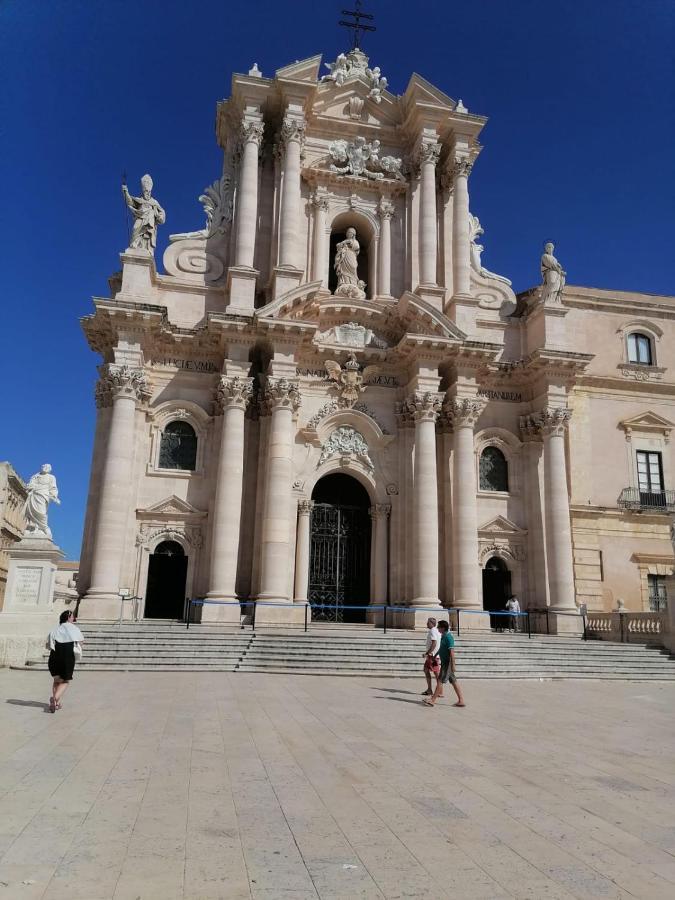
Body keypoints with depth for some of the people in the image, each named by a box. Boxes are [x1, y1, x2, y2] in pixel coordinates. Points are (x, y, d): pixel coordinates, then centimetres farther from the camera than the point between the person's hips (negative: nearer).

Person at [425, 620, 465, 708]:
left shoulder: (448, 637, -18)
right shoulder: (443, 636, 12)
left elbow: (452, 651, -22)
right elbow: (442, 648, 26)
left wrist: (453, 664, -24)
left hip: (447, 662, -10)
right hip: (444, 662, 10)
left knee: (440, 680, -4)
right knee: (453, 681, 10)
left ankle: (433, 700, 1)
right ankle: (461, 700, 13)